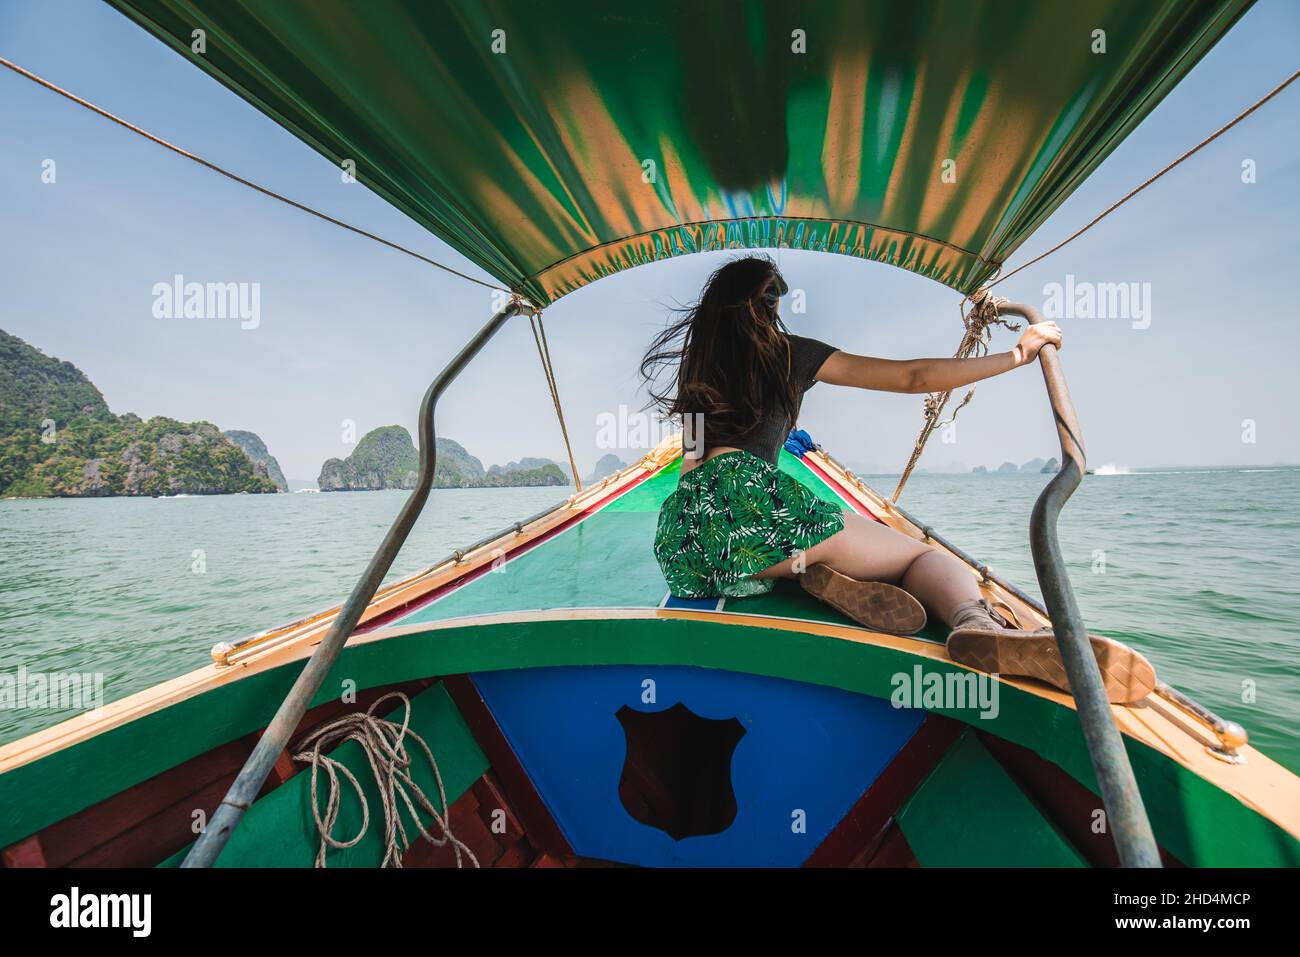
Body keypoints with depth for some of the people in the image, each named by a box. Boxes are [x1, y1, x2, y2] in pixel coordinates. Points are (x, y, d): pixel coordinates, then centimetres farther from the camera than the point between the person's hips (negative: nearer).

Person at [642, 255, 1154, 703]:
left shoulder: (696, 362, 28)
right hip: (750, 501, -6)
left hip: (678, 540, 6)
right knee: (926, 554, 3)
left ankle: (823, 577, -12)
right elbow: (914, 377, 10)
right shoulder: (786, 351, 12)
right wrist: (1017, 354, 22)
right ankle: (979, 626, -32)